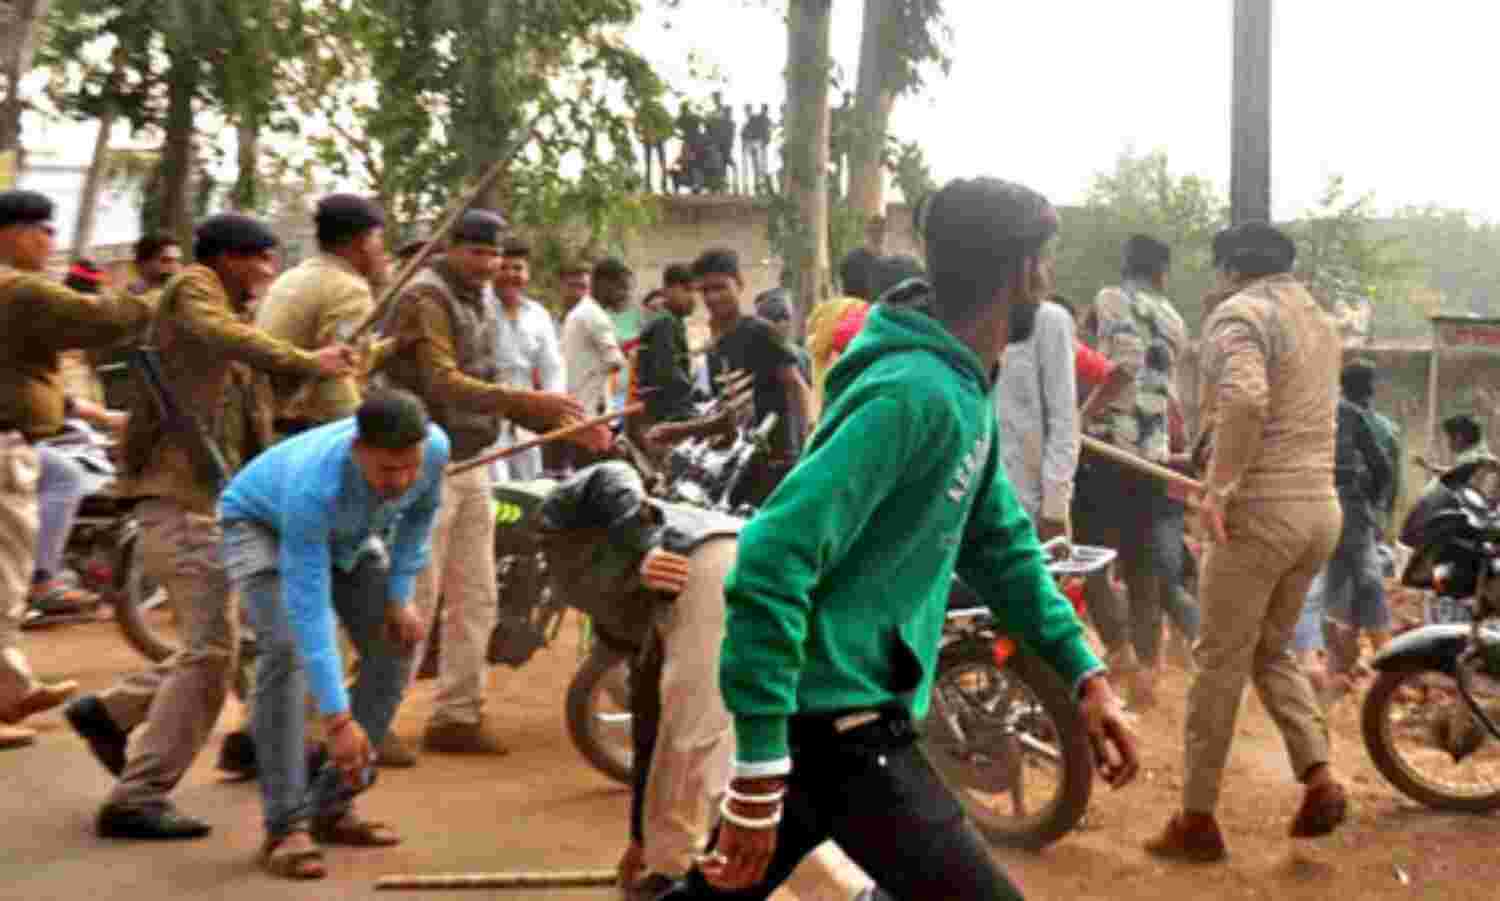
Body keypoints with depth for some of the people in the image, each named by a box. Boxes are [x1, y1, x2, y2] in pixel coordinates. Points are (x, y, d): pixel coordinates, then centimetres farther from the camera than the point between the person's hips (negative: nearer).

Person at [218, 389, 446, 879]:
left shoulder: (435, 447, -30)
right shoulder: (313, 486, -44)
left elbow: (421, 510, -5)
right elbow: (308, 607, -43)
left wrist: (400, 594, -10)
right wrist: (337, 718, -44)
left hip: (348, 532, 6)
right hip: (261, 522, -5)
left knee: (395, 647, -6)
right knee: (288, 649, -28)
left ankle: (332, 805, 4)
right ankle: (286, 826, -21)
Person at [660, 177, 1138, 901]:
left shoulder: (964, 391, 9)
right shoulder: (915, 393, -23)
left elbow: (997, 544, 18)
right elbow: (775, 557, -29)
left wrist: (1084, 672, 9)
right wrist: (761, 766, -28)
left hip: (843, 713, 10)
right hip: (840, 720, -10)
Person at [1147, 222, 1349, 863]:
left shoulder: (1239, 313, -9)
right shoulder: (1316, 319, 19)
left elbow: (1245, 398, -29)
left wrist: (1217, 487, -22)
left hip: (1260, 509, -8)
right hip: (1321, 508, 8)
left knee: (1220, 662, 1)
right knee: (1271, 652, 20)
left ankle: (1197, 820, 8)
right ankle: (1319, 779, 4)